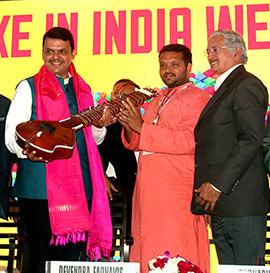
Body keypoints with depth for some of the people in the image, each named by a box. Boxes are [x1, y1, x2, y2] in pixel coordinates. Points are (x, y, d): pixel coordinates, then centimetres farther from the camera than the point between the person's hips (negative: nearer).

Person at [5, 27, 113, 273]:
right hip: (41, 187, -4)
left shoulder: (83, 89, 17)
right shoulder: (29, 87, 2)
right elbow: (12, 134, -5)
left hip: (80, 186, 5)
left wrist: (100, 125, 1)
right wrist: (27, 149, -26)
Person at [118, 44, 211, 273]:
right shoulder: (156, 101, 21)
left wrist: (142, 127, -17)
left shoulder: (197, 98, -3)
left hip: (177, 193, -7)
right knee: (146, 253, 9)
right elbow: (137, 143, 21)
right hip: (148, 189, 7)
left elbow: (190, 141, -18)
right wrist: (129, 126, -1)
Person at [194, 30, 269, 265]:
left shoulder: (247, 85, -8)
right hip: (221, 203, 10)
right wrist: (208, 186, 12)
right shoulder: (224, 88, 22)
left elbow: (251, 140, -19)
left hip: (241, 201, -10)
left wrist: (217, 184, -19)